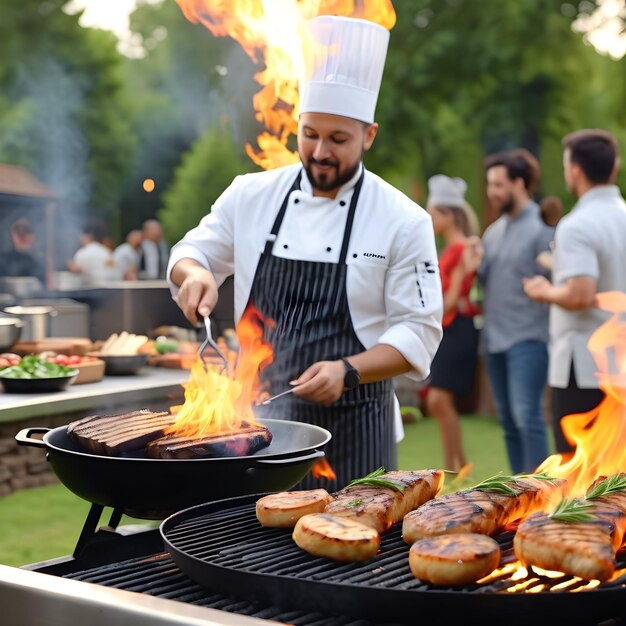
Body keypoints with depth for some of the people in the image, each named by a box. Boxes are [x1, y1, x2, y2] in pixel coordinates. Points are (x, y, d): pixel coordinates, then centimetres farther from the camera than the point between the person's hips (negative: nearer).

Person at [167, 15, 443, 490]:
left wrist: (347, 371, -22)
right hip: (258, 417, 2)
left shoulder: (403, 220, -6)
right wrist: (195, 274, -8)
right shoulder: (251, 196, 2)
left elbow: (418, 333, -7)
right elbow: (190, 254, 15)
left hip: (351, 430, -2)